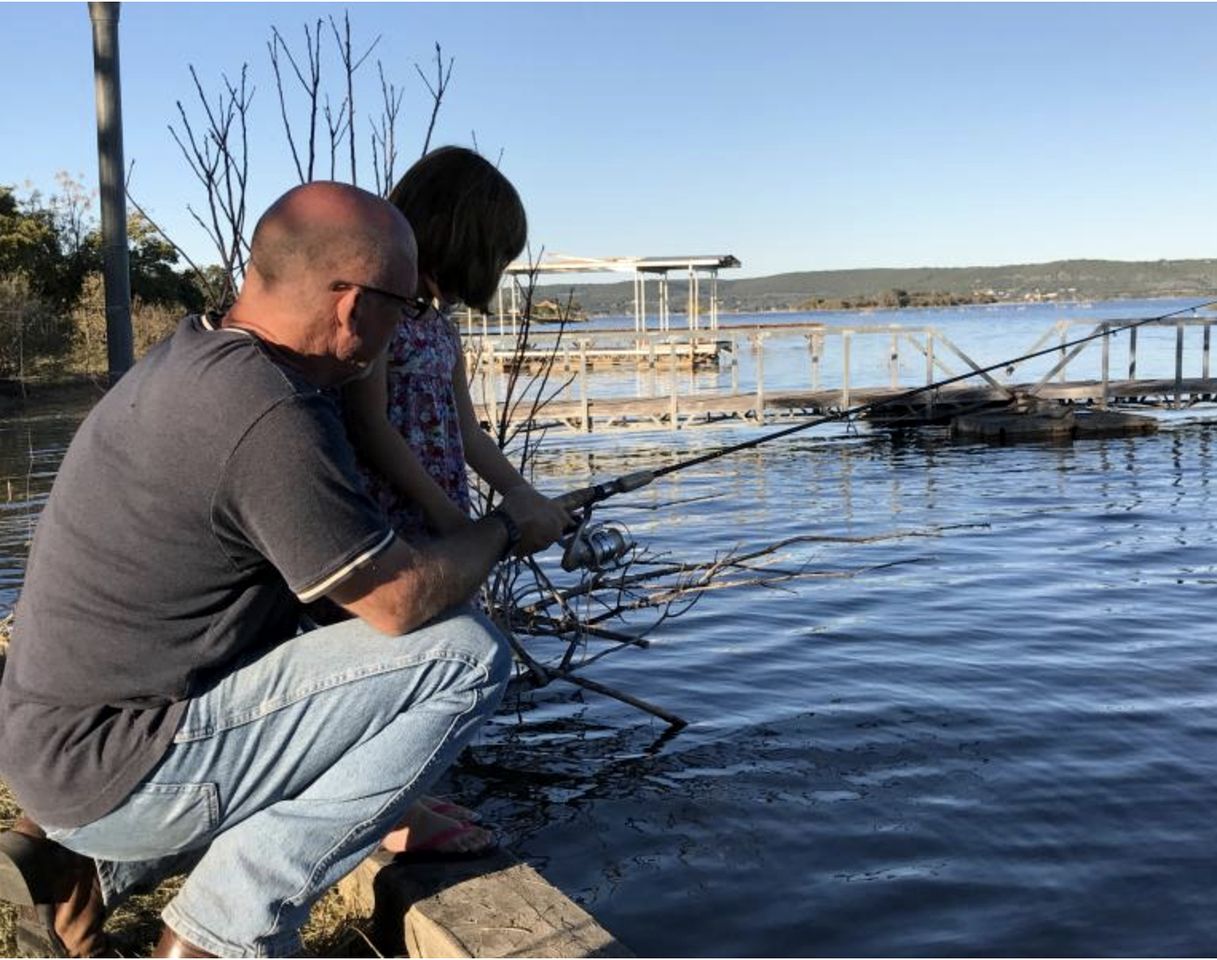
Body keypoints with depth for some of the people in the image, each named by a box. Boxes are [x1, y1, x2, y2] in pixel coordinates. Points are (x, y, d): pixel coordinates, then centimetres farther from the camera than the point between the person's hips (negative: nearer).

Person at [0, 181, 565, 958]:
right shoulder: (272, 419, -24)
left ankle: (86, 869, 18)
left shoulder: (185, 360, 6)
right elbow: (401, 599, -19)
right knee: (465, 656, -14)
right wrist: (505, 531, 0)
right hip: (119, 770, -9)